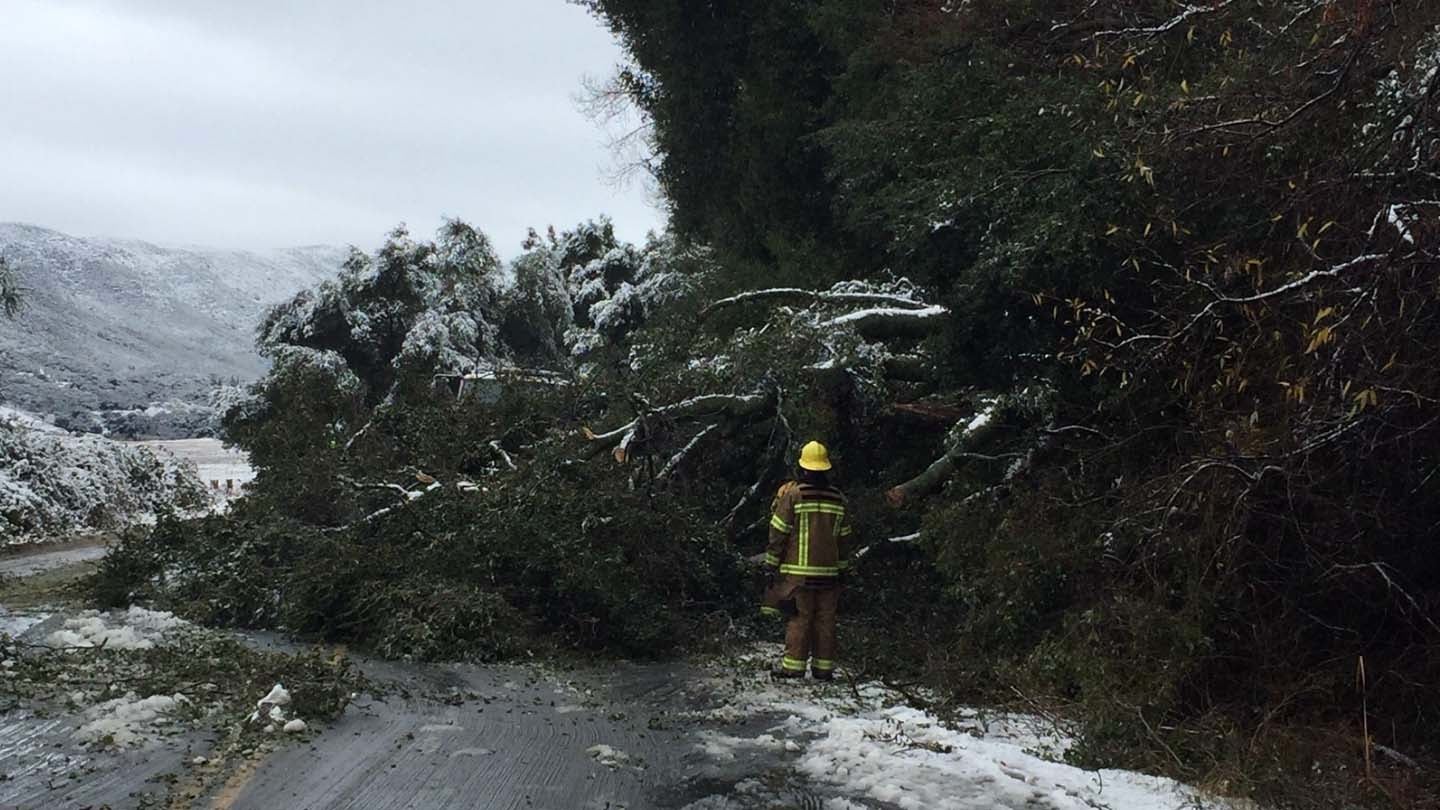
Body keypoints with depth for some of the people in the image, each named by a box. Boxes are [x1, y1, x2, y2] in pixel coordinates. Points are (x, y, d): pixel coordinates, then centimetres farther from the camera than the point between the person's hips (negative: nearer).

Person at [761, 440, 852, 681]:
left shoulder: (791, 494, -7)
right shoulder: (838, 499, 7)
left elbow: (778, 533, -6)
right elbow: (844, 539, 13)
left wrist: (771, 563, 2)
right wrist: (842, 568, 21)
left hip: (798, 571, -3)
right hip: (828, 571, 4)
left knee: (798, 618, -1)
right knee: (825, 620, 7)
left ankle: (794, 666, -2)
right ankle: (823, 668, 10)